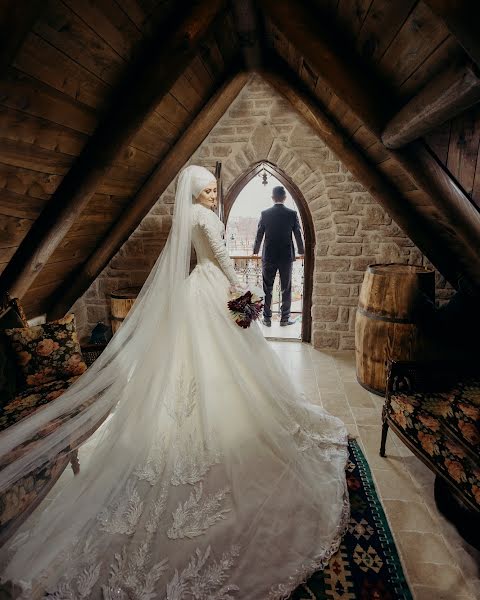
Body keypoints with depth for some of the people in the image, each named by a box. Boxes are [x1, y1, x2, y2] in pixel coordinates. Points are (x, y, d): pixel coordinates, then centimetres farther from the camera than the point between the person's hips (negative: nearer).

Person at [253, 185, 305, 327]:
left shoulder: (265, 213, -4)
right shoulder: (292, 214, -5)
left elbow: (259, 235, 2)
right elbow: (298, 235, 2)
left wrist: (255, 251, 18)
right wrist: (301, 251, 18)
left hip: (269, 256, 0)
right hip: (286, 256, 0)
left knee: (267, 289, 9)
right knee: (286, 289, 9)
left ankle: (267, 319, 13)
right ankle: (284, 319, 14)